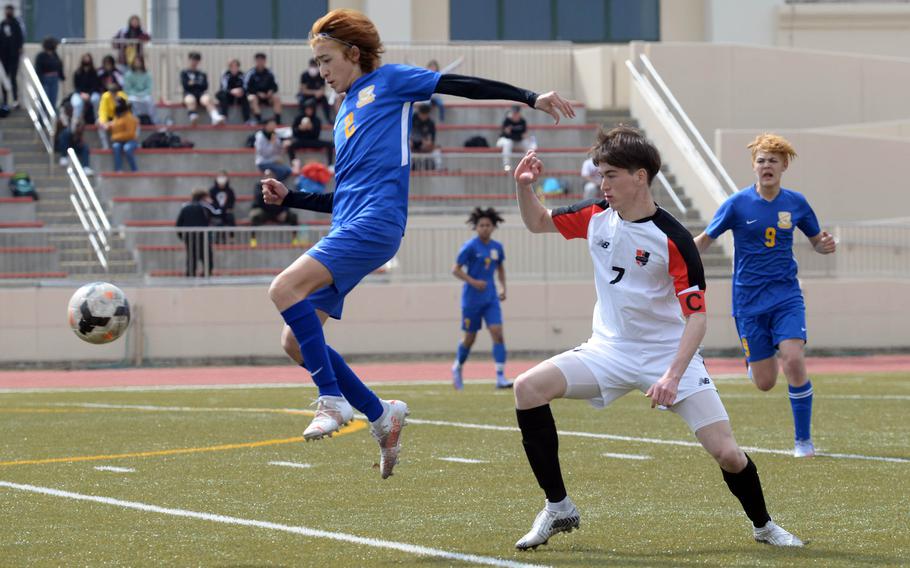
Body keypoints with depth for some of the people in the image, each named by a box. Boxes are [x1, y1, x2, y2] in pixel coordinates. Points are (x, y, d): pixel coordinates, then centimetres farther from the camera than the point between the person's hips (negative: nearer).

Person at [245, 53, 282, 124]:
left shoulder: (269, 73, 0)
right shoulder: (251, 73, -10)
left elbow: (274, 86, 6)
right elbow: (247, 87, -14)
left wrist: (271, 91, -17)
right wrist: (258, 93, -23)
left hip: (267, 94, 3)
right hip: (254, 94, -3)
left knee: (277, 99, -25)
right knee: (253, 99, -37)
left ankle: (278, 119, -25)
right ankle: (259, 119, -36)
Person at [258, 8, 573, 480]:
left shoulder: (388, 81, 7)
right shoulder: (345, 113, 28)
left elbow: (463, 86, 0)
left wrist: (530, 98, -9)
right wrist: (288, 198, 21)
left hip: (375, 224, -9)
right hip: (348, 228, 9)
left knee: (285, 289, -26)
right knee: (296, 342, 1)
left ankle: (333, 400, -20)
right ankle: (380, 415, 11)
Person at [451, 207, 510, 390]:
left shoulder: (497, 247, 4)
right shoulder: (470, 247, -11)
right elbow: (456, 270, -9)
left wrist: (503, 287, 9)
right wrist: (473, 282, -21)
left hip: (491, 299, 4)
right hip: (471, 299, -3)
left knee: (497, 333, -12)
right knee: (470, 338, 7)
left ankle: (501, 378, -14)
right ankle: (458, 367, 36)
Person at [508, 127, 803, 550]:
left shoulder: (673, 239, -18)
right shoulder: (595, 217, -2)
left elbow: (697, 315, -19)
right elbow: (537, 222, 14)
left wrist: (673, 376, -30)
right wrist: (524, 185, -7)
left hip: (669, 353, -4)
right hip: (610, 351, 4)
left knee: (726, 453, -13)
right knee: (528, 388, -18)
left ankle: (763, 526, 19)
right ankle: (558, 508, -8)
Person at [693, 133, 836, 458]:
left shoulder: (796, 203, 2)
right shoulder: (738, 204, -5)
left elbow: (816, 240, 15)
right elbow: (705, 240, 2)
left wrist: (826, 245, -9)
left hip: (787, 297, 1)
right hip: (748, 301, -1)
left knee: (794, 361, -21)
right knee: (765, 382, -1)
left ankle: (803, 441, -5)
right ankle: (752, 361, 41)